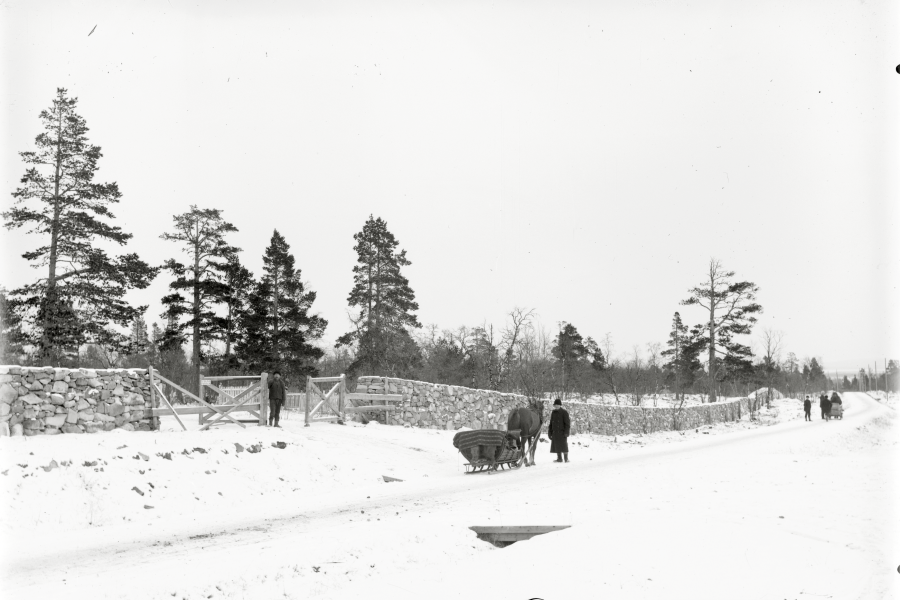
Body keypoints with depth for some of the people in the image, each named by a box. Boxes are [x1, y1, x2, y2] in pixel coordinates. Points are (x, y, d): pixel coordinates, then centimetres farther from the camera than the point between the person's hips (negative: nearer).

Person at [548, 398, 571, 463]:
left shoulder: (564, 412, -5)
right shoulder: (553, 413, 12)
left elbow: (567, 423, -8)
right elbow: (551, 423, 17)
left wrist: (566, 432, -15)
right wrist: (549, 432, 12)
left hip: (562, 432, -6)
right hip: (555, 433, 6)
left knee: (563, 445, -4)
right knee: (556, 445, 6)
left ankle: (566, 458, 2)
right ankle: (559, 458, 13)